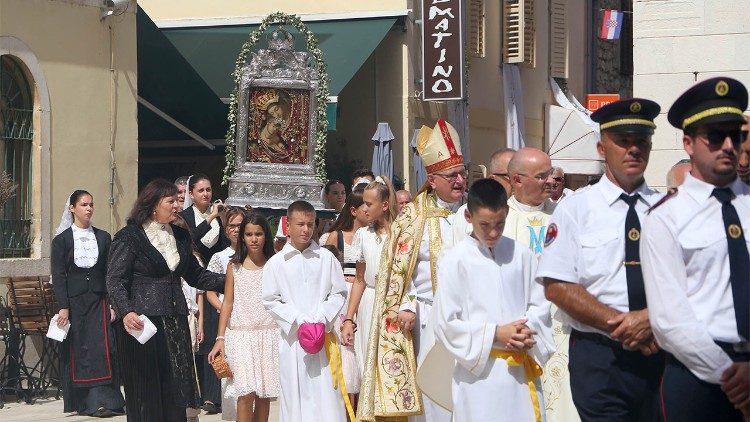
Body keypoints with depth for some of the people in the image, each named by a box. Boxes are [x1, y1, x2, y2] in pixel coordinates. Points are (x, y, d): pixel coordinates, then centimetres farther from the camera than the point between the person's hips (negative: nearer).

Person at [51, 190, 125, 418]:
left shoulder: (103, 237, 9)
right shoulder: (62, 240, 2)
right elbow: (58, 275, -2)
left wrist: (112, 303, 0)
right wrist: (63, 307, -11)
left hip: (98, 301, 2)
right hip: (74, 302, -1)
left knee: (102, 348, -8)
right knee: (76, 351, 1)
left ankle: (102, 401, -8)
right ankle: (80, 401, 7)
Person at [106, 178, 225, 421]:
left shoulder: (180, 237, 15)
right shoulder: (129, 237, -4)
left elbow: (195, 275, 21)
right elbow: (115, 280, -10)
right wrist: (125, 312, -26)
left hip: (175, 323, 6)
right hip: (142, 323, -6)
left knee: (175, 391, 2)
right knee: (146, 391, -3)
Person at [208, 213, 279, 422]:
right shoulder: (234, 266, 4)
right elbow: (228, 303, 5)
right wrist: (220, 338, 1)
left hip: (269, 334, 1)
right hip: (241, 335, -1)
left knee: (264, 393, 4)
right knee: (246, 393, -10)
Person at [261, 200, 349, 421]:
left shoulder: (326, 258, 6)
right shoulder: (276, 263, 3)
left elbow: (339, 293, 7)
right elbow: (271, 301, 2)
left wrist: (321, 321, -7)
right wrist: (300, 322, -8)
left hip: (323, 335, 0)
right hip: (292, 337, 0)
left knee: (326, 393, -3)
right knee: (295, 396, 0)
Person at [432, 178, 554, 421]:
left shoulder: (520, 254, 5)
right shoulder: (456, 261, -4)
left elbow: (539, 305, 10)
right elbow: (446, 324, -5)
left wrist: (526, 333, -10)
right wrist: (495, 333, -12)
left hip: (522, 370, 3)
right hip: (479, 371, -3)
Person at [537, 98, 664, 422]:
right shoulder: (575, 209, -1)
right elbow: (557, 286, -7)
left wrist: (654, 319, -18)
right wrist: (618, 323, -14)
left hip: (660, 356, 3)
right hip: (599, 359, -2)